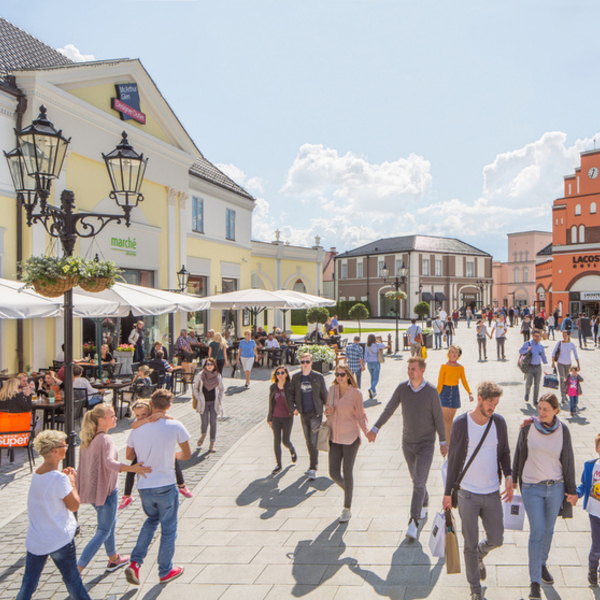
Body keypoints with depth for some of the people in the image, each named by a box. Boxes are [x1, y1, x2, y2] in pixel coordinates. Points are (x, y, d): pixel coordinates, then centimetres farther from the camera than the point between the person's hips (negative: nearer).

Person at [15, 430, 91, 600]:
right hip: (59, 540, -6)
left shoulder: (36, 473, 1)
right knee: (72, 579, 12)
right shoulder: (59, 478, -22)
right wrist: (72, 481, -5)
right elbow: (74, 505, -14)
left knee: (28, 585, 12)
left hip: (34, 541, 6)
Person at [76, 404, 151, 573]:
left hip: (91, 489, 9)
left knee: (110, 522, 26)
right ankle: (77, 569, -3)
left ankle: (113, 559, 41)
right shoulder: (105, 440, -22)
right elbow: (109, 463, -38)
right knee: (104, 531, 2)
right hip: (105, 490, -9)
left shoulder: (87, 439, 4)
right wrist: (131, 468, -50)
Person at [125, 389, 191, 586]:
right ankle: (165, 571, 26)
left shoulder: (137, 428, -2)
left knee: (152, 519, 28)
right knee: (168, 529, 14)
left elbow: (129, 455, 10)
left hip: (143, 487, 4)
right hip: (165, 486, -4)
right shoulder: (175, 426, -12)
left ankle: (135, 563, 16)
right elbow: (187, 455, -2)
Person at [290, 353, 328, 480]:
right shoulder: (296, 377, 2)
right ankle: (313, 463, 29)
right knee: (308, 440, 13)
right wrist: (294, 407, 1)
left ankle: (313, 468, -4)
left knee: (314, 440, -9)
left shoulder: (318, 377, -5)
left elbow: (324, 395, 1)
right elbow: (292, 393, 12)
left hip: (316, 412, -4)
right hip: (303, 413, 4)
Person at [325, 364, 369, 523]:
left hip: (350, 438, -4)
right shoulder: (332, 389, 4)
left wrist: (367, 432, -17)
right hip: (334, 437, 4)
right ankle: (348, 490, 36)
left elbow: (361, 416, -2)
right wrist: (327, 412, -7)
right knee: (334, 473, 3)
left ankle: (347, 509, 14)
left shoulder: (356, 393, -7)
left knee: (347, 473, 0)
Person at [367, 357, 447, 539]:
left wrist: (443, 442, -2)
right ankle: (424, 505, 45)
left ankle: (413, 522, -10)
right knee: (416, 479, 19)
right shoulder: (402, 388, -5)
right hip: (407, 442, 4)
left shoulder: (431, 391, -13)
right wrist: (375, 429, -14)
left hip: (426, 443, -4)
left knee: (419, 482, -12)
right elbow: (389, 410, -6)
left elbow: (438, 418, -5)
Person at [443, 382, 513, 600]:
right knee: (470, 544, 6)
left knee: (496, 539, 10)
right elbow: (453, 459, -3)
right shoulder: (461, 423, -10)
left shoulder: (499, 422, -1)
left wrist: (508, 476, -6)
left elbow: (504, 453, 12)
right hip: (468, 494, -3)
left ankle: (478, 556, 44)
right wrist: (447, 492, -1)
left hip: (493, 492, 3)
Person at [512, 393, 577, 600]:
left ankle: (542, 563, 41)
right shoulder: (528, 428, -9)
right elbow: (519, 454, 3)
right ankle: (535, 581, 2)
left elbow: (568, 461, 3)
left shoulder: (562, 431, -6)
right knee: (537, 532, -6)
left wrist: (571, 489, 5)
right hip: (532, 488, -2)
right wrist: (513, 479, 9)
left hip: (556, 487, 2)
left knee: (548, 529, 16)